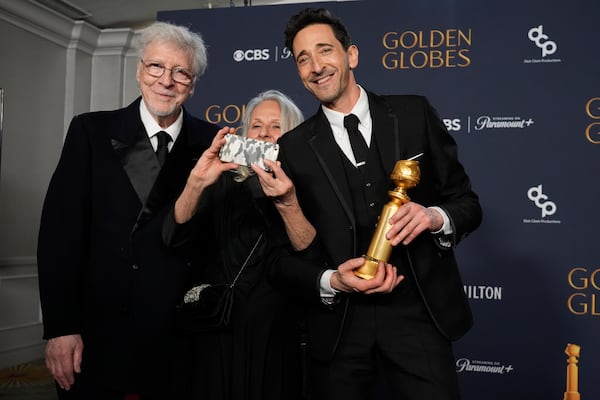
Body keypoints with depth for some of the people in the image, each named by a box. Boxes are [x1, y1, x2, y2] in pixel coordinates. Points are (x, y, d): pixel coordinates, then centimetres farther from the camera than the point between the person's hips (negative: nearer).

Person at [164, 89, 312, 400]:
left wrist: (288, 202, -28)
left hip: (276, 338, -1)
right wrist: (196, 183, -25)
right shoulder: (222, 185, 3)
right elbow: (175, 237, -9)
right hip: (213, 332, 1)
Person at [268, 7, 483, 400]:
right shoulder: (292, 149, 2)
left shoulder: (414, 115, 2)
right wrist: (331, 281, -15)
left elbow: (466, 201, 6)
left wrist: (434, 217, -15)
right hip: (339, 324, 1)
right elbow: (285, 254, 4)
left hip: (420, 313, 0)